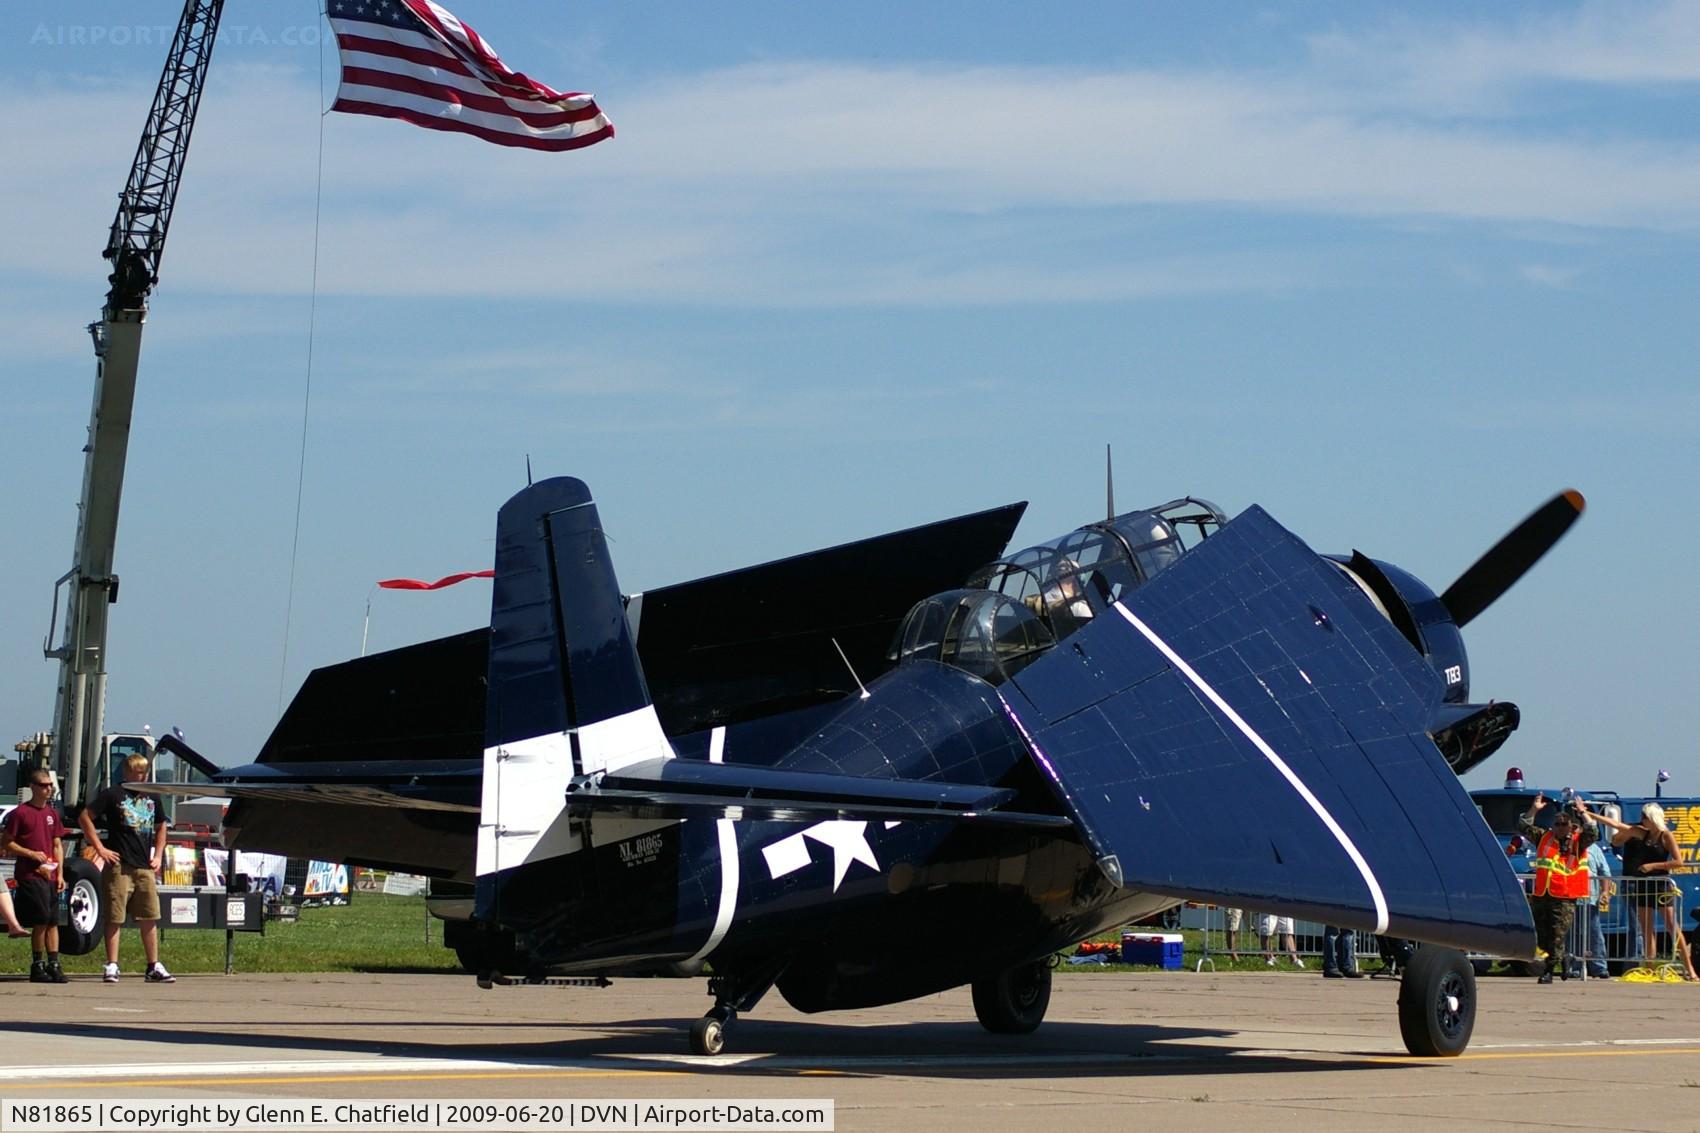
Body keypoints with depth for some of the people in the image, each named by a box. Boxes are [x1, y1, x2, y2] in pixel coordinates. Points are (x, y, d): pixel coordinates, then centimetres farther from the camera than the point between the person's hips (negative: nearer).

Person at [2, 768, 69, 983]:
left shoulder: (52, 813, 14)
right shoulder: (20, 813, -6)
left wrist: (60, 874, 9)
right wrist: (31, 853, -15)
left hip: (50, 876, 6)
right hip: (30, 875, -6)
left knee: (52, 922, 6)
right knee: (41, 921, -8)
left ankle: (53, 966, 9)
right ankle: (38, 966, 2)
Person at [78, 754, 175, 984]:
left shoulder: (151, 797, 15)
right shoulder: (113, 794, -2)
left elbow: (160, 827, 30)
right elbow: (85, 818, -3)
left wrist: (158, 855, 18)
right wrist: (100, 848, -8)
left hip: (145, 867, 5)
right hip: (119, 866, -5)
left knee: (150, 918, 5)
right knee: (115, 918, -2)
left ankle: (154, 967, 10)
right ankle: (111, 966, 1)